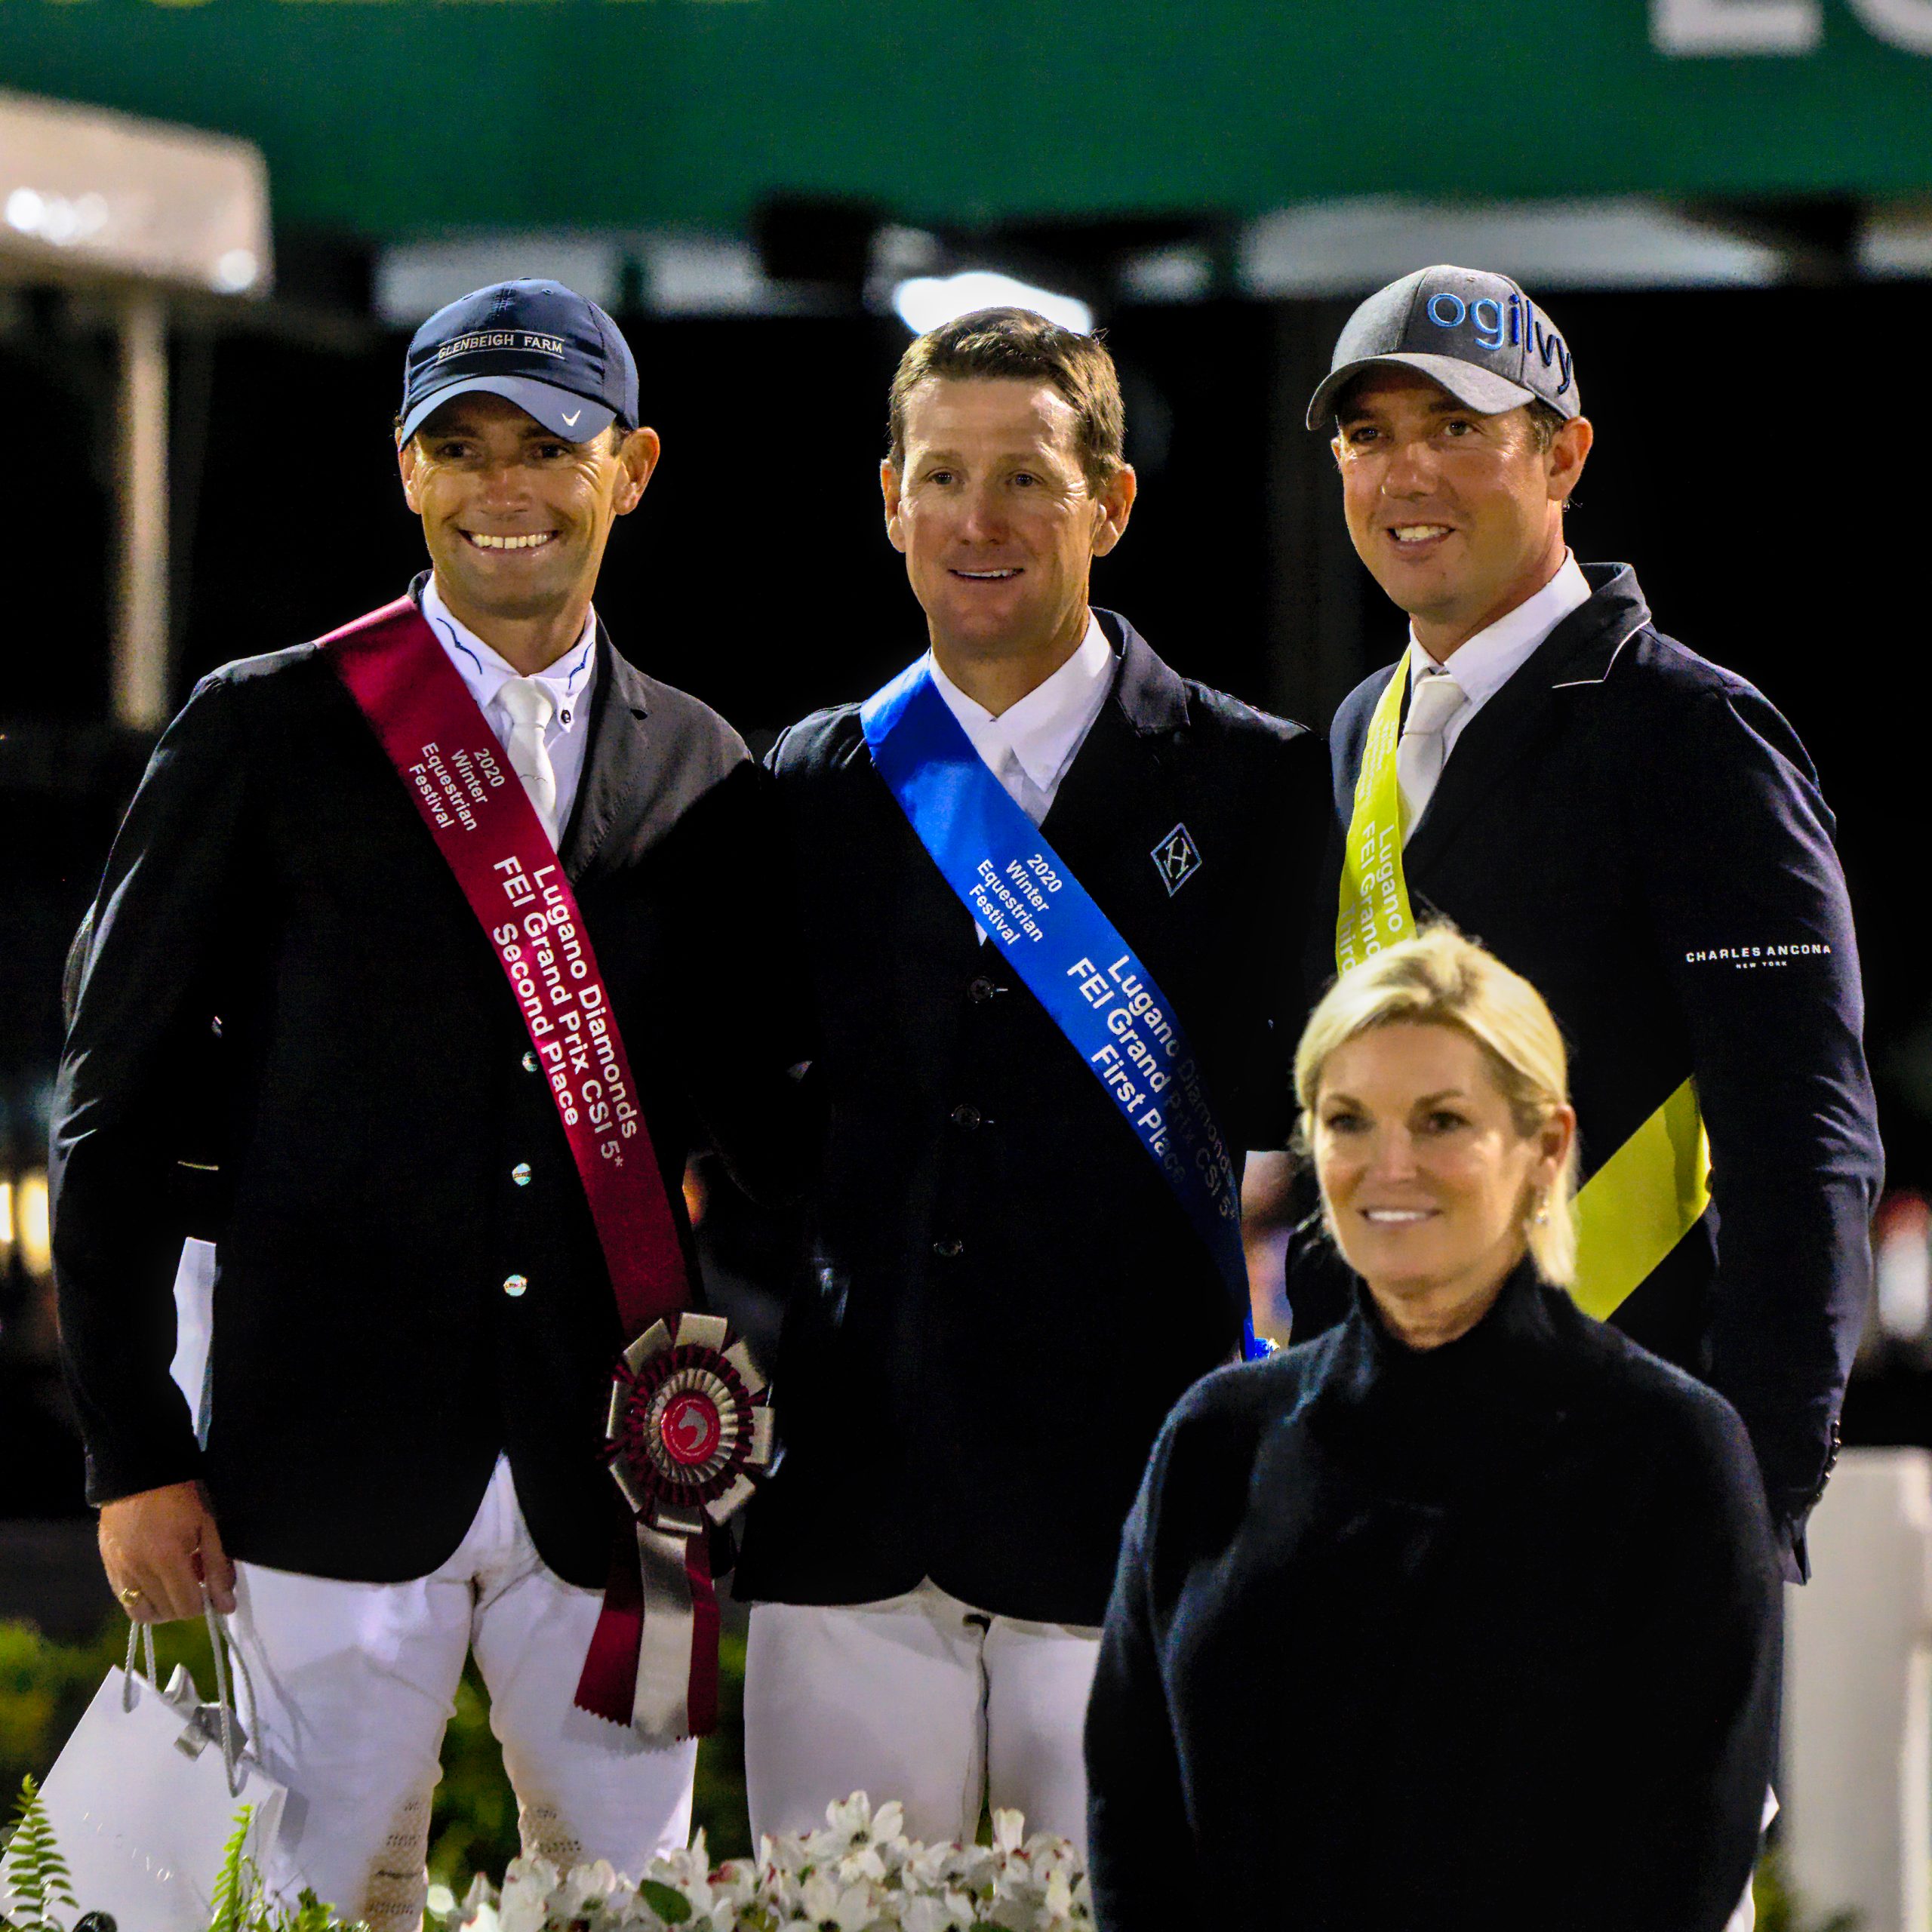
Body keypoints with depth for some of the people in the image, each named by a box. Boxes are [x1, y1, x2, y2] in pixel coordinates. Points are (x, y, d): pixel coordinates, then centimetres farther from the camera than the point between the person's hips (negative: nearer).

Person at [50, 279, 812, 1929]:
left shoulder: (704, 776, 10)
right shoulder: (269, 734, 1)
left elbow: (753, 1109, 15)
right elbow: (118, 1106, 1)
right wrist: (135, 1452, -4)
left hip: (613, 1475, 3)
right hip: (334, 1465, -3)